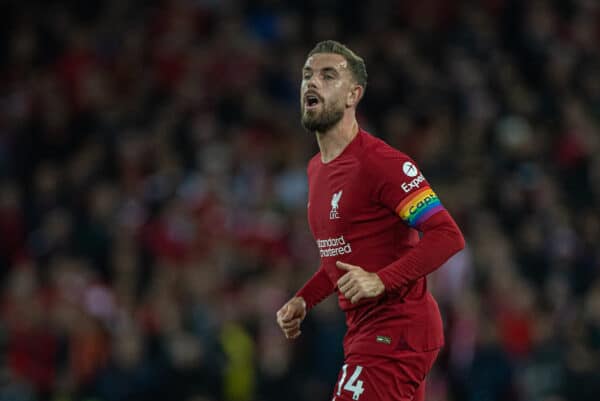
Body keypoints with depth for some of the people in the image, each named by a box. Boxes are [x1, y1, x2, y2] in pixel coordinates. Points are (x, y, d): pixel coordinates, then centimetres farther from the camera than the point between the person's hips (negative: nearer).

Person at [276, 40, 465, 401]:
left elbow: (448, 236, -21)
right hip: (364, 331, 10)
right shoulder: (317, 169, 14)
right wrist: (303, 301, 13)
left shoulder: (381, 163, -16)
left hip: (396, 332, -10)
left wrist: (381, 281, -29)